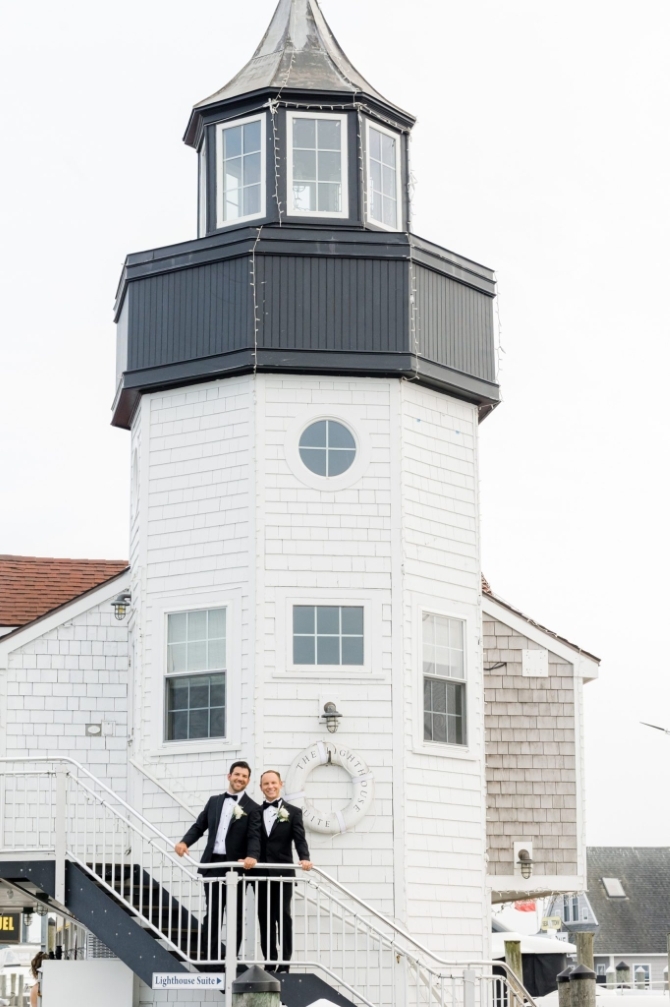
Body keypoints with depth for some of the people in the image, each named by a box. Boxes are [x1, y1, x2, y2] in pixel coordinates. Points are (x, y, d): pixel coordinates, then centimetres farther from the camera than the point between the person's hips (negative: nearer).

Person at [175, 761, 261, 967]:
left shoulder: (252, 808, 0)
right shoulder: (214, 801, 13)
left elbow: (254, 836, -12)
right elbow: (199, 826, 12)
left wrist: (252, 856, -32)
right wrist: (185, 842, -8)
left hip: (236, 865, -3)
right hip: (213, 863, 3)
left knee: (235, 913, 4)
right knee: (212, 912, 6)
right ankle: (211, 956, 11)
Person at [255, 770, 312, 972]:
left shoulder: (293, 812, 6)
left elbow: (299, 839, -5)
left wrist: (304, 858, -22)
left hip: (282, 872, -3)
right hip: (260, 873, 3)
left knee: (283, 918, -4)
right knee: (265, 919, 3)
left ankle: (284, 964, -3)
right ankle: (269, 963, 6)